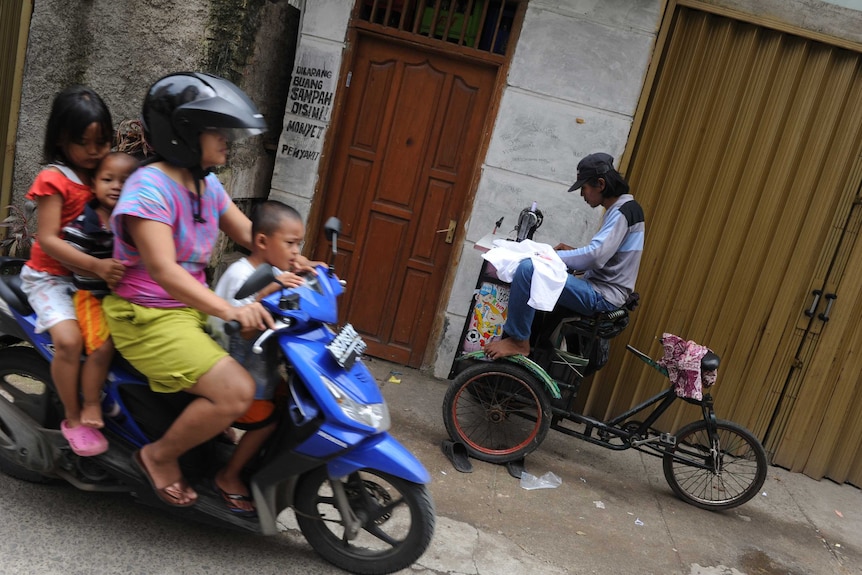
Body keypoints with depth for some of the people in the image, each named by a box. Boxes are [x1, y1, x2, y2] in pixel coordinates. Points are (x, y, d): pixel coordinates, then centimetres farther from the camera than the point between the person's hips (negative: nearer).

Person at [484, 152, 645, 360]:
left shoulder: (622, 212, -16)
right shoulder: (622, 209, 15)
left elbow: (595, 257, -26)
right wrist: (572, 252, 9)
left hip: (601, 297, -11)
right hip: (601, 291, 11)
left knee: (527, 269, -26)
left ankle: (518, 341, -15)